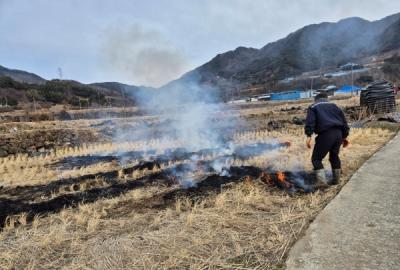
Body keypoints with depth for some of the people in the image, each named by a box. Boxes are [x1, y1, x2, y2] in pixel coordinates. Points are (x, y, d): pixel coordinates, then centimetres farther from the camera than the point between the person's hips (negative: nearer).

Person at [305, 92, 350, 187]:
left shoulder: (313, 107, 11)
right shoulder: (334, 106, 25)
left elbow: (310, 122, -7)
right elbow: (344, 121, 21)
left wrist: (309, 136, -14)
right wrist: (344, 136, 24)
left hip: (325, 135, -5)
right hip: (338, 134, 6)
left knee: (316, 158, 4)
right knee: (334, 156, 24)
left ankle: (322, 181, -8)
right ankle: (336, 179, 31)